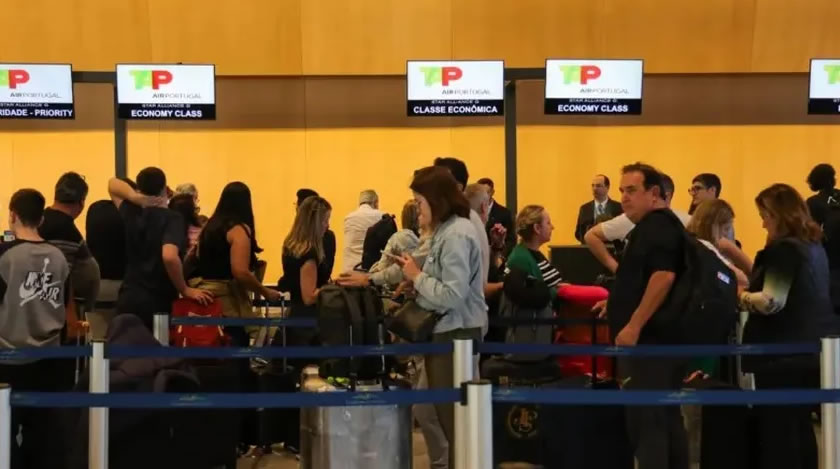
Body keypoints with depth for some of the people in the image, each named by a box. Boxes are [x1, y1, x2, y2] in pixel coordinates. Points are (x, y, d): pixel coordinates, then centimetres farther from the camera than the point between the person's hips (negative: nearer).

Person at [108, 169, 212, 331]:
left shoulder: (130, 213, 6)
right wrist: (185, 290, -16)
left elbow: (113, 184, 24)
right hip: (158, 301, -5)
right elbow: (169, 256, -29)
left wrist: (133, 196, 3)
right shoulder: (172, 218, -12)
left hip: (127, 298, 5)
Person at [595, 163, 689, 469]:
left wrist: (633, 325, -27)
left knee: (646, 420, -8)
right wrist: (618, 302, 28)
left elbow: (664, 276, -27)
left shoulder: (658, 227, -14)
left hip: (648, 339, -11)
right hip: (657, 338, 11)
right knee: (665, 418, 15)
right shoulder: (652, 227, 18)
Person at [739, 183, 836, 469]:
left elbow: (772, 302, -23)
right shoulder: (814, 247, 13)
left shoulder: (783, 250, -15)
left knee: (777, 430, -2)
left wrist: (741, 297, -5)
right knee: (800, 426, 16)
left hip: (782, 353, -9)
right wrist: (750, 283, 24)